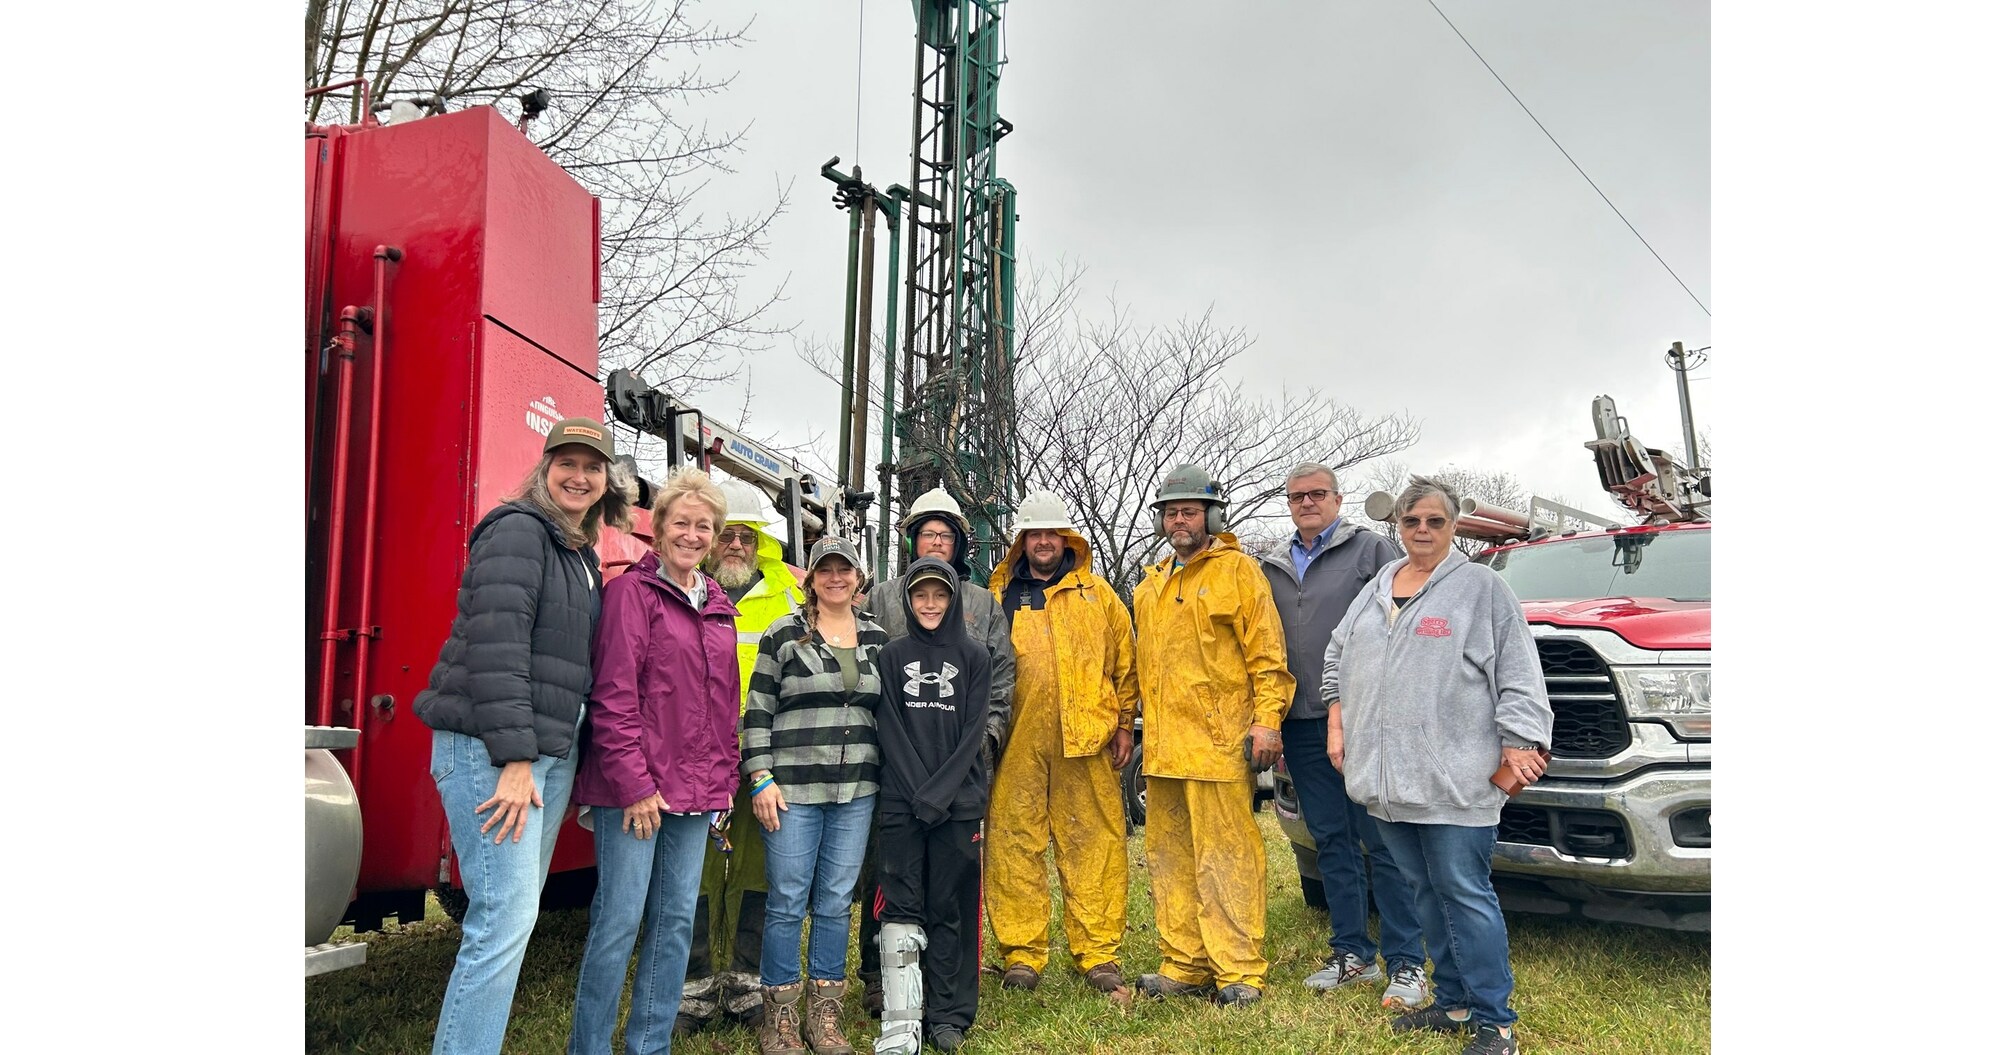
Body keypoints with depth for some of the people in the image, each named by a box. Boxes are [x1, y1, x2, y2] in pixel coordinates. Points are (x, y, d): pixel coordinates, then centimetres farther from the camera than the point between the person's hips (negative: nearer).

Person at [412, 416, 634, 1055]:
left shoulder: (583, 556, 18)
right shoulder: (519, 530, -9)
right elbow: (496, 645, -19)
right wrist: (513, 759, -23)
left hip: (550, 753, 9)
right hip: (490, 747, -9)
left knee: (514, 911, 12)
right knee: (506, 916, -12)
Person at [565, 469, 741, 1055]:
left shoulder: (718, 605, 14)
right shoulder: (632, 591, -6)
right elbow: (613, 696, -12)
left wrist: (725, 776, 10)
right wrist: (634, 785, -15)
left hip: (695, 788, 7)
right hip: (632, 788, -7)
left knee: (677, 919, 12)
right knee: (619, 918, -2)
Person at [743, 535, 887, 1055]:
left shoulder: (878, 639, 10)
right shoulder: (783, 635, -1)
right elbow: (757, 710, -2)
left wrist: (887, 780, 13)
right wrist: (761, 777, -9)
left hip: (856, 792, 3)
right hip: (793, 790, -3)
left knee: (836, 902, 9)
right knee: (788, 904, 1)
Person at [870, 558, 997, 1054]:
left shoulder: (973, 656, 7)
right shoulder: (891, 656, 8)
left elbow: (973, 732, 0)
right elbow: (890, 730, 1)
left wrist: (939, 792, -11)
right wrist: (917, 791, -10)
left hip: (959, 801, 0)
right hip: (901, 802, 0)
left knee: (951, 907, 4)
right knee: (901, 908, -2)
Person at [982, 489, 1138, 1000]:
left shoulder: (1096, 593, 13)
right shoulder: (998, 598, 13)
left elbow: (1125, 659, 11)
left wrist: (1124, 723, 5)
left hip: (1085, 738, 0)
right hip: (1016, 741, 0)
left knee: (1094, 842, 1)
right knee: (1014, 842, 2)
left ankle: (1097, 953, 11)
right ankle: (1022, 954, 12)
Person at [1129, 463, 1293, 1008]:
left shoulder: (1238, 570, -1)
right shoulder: (1151, 585, 19)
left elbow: (1267, 653, -6)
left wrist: (1266, 720, -13)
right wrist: (1139, 727, 21)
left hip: (1218, 740, -7)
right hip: (1163, 747, 7)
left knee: (1226, 859, -4)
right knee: (1170, 859, 10)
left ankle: (1239, 971, 4)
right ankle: (1185, 966, 19)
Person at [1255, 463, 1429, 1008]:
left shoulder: (1371, 549, 1)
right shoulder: (1271, 566, 16)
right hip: (1302, 724, 5)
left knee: (1383, 842, -2)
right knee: (1331, 841, 11)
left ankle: (1405, 964, 6)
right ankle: (1351, 954, 21)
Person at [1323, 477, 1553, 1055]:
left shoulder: (1482, 588, -1)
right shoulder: (1375, 589, 16)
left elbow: (1518, 676, -4)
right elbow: (1338, 659, 23)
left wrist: (1519, 744, -9)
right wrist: (1338, 724, 16)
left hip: (1454, 782, -6)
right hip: (1386, 778, 6)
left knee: (1465, 893, -4)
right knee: (1425, 891, 13)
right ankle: (1453, 1002, 26)